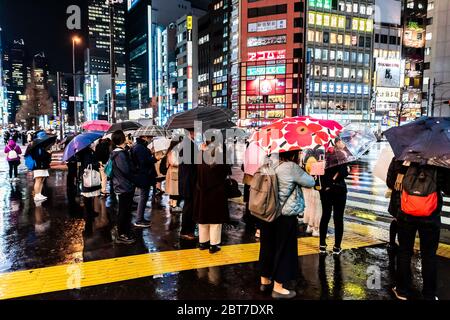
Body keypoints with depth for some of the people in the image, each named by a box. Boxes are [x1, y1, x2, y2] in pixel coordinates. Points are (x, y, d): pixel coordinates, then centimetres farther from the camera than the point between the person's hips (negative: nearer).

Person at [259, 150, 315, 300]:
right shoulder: (291, 167, -14)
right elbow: (311, 182, -7)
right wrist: (301, 171, 11)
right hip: (285, 217, -7)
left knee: (268, 247, 16)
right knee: (284, 249, 5)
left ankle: (265, 280, 31)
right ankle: (278, 288, 14)